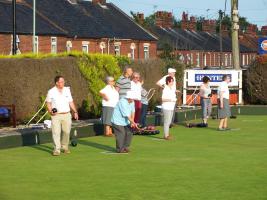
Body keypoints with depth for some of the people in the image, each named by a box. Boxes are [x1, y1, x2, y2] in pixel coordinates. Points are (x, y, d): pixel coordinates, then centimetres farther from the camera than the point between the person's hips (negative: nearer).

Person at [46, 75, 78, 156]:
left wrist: (75, 111, 10)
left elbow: (71, 102, 15)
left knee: (67, 131, 4)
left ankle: (65, 147, 22)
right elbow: (48, 103, 5)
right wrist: (50, 111, -12)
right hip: (56, 115, -3)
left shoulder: (67, 90, 9)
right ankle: (57, 149, -8)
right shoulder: (51, 91, -1)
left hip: (66, 115, 3)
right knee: (56, 132, -9)